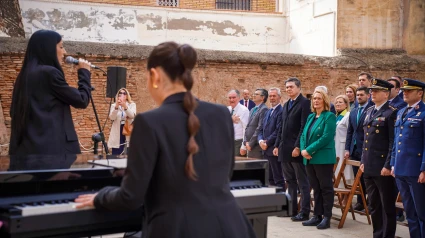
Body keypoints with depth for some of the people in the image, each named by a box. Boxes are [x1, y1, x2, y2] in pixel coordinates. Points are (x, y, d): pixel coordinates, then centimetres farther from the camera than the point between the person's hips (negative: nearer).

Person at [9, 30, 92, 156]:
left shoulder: (25, 75, 14)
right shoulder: (49, 73, -10)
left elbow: (14, 112, 19)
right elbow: (81, 100, -4)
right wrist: (84, 72, 10)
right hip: (52, 146, -9)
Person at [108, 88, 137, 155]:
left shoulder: (132, 105, 7)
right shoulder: (114, 105, 9)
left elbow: (132, 116, -12)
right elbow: (112, 118, -7)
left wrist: (125, 107, -28)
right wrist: (116, 107, -22)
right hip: (117, 133, 1)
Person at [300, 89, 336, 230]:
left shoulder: (329, 116, -7)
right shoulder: (311, 117, 16)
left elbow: (326, 137, -17)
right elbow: (304, 135, 14)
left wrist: (309, 150, -18)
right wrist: (303, 150, -5)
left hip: (323, 158, -7)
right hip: (310, 159, 7)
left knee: (326, 188, 0)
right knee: (316, 188, 12)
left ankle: (327, 217, 5)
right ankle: (317, 216, 18)